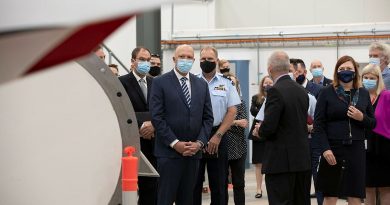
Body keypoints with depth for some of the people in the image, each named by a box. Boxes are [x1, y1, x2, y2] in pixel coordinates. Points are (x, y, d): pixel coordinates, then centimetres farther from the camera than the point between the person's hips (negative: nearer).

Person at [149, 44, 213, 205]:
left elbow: (208, 117, 11)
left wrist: (200, 142, -4)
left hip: (193, 151, 5)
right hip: (169, 151, -5)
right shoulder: (160, 83, -2)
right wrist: (175, 143, -14)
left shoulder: (201, 85, 13)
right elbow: (156, 117, -8)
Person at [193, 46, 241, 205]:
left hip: (218, 137, 0)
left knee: (219, 184, 5)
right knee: (194, 182, 4)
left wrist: (217, 136, -8)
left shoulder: (226, 84, 5)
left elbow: (232, 111, 0)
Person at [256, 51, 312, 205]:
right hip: (303, 160, 8)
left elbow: (268, 128, -20)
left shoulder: (276, 91, -15)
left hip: (281, 162, -8)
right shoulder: (302, 91, 9)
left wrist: (259, 132, 3)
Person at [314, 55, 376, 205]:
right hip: (333, 149, -2)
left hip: (356, 150, 2)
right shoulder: (327, 93, 1)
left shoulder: (363, 94, 10)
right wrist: (325, 148, -15)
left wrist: (362, 118, -9)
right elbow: (318, 124, -4)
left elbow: (372, 123, 13)